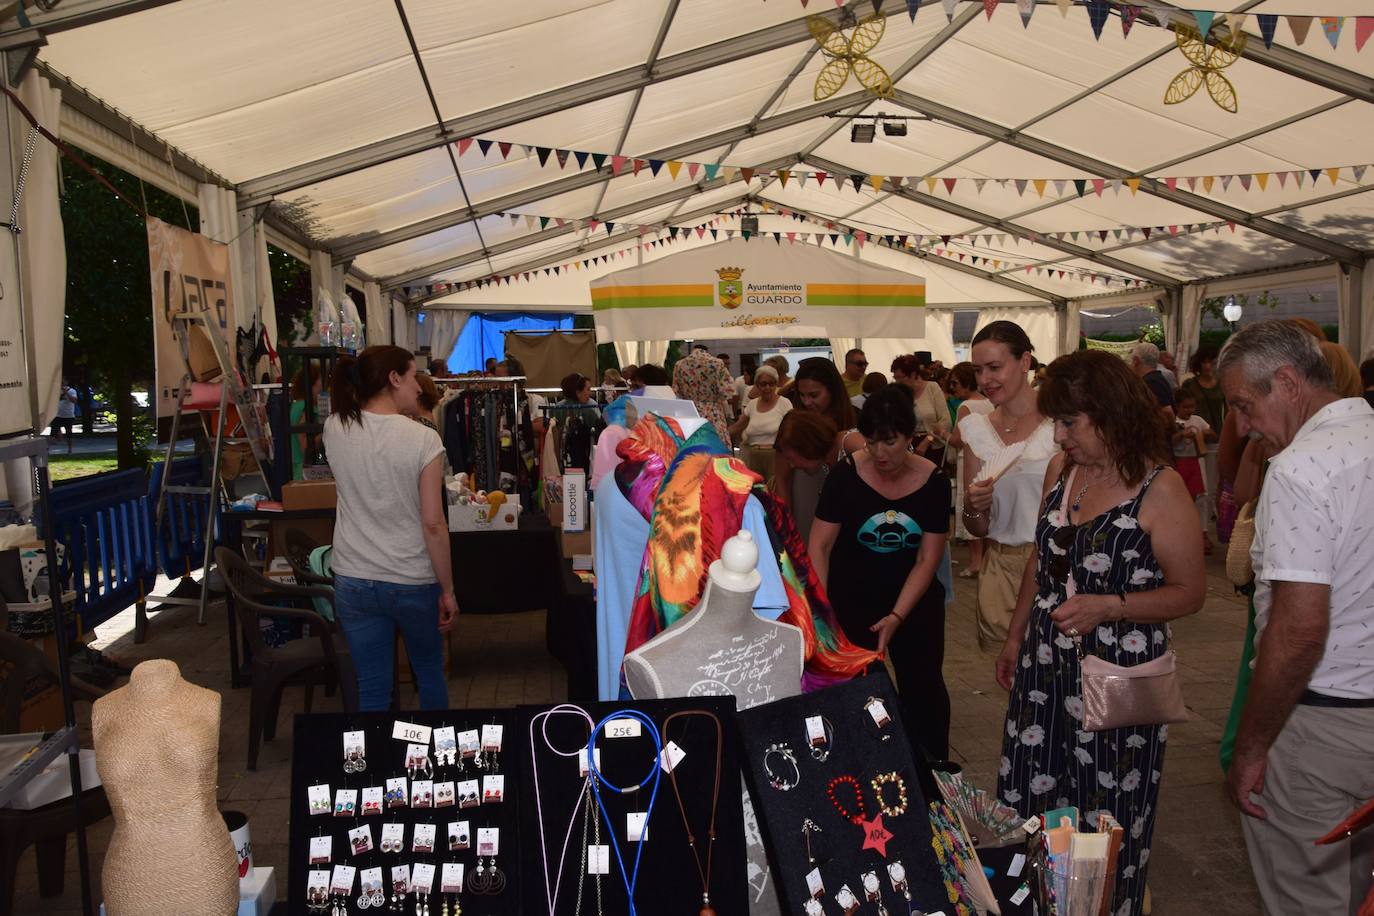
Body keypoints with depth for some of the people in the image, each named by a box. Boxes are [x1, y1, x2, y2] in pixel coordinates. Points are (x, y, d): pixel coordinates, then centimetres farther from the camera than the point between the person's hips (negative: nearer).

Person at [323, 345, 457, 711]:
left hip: (353, 582, 3)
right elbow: (433, 524, -15)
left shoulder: (334, 430, -4)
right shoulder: (423, 439, -16)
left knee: (371, 690, 11)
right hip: (413, 583, -3)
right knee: (430, 671, 21)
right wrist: (447, 590, -6)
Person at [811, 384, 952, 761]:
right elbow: (819, 546, -14)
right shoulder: (846, 474, -16)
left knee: (924, 688, 8)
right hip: (852, 601, -2)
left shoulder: (933, 482, -10)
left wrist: (897, 617, -20)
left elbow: (927, 559, -10)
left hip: (915, 601, 2)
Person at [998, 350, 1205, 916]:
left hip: (1118, 677, -5)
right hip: (1046, 667, 6)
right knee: (1031, 805, 12)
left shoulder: (1160, 488, -14)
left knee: (1107, 816, 7)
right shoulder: (1060, 470, 4)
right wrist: (1016, 636, 19)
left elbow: (1190, 592, -10)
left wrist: (1107, 606, -22)